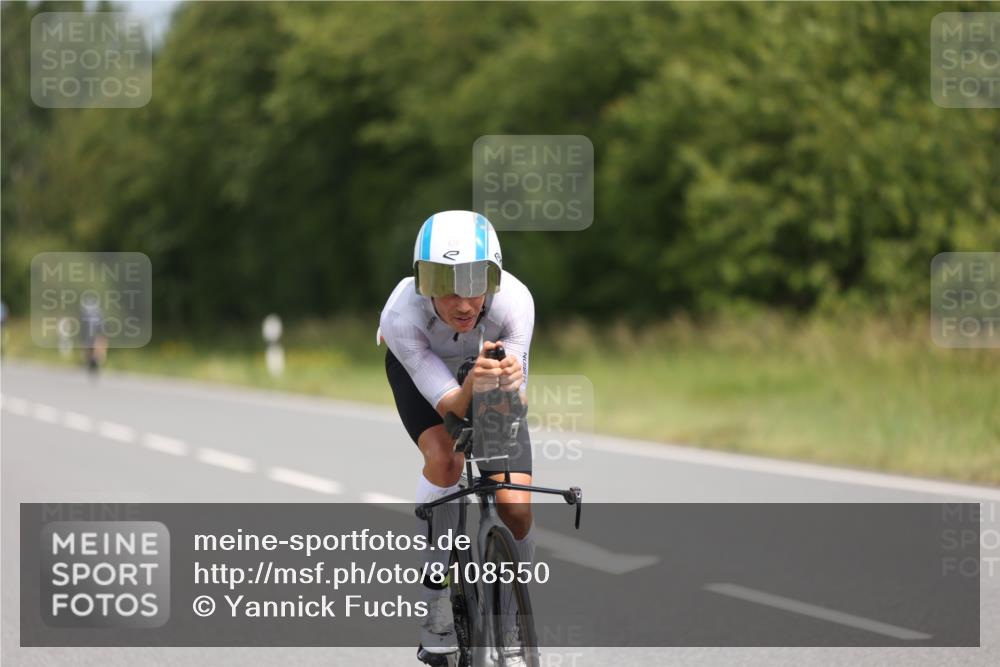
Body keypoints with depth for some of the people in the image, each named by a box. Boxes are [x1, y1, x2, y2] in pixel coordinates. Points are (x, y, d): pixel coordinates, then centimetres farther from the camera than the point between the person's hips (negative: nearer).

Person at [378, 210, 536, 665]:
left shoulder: (514, 301, -37)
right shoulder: (401, 315, -39)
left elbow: (513, 406, -33)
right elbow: (449, 405, -38)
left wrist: (509, 382, -56)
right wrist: (473, 384, -60)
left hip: (488, 358, 1)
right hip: (419, 366, -1)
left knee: (516, 508, -11)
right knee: (444, 458, -32)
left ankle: (514, 621, 13)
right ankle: (435, 594, -16)